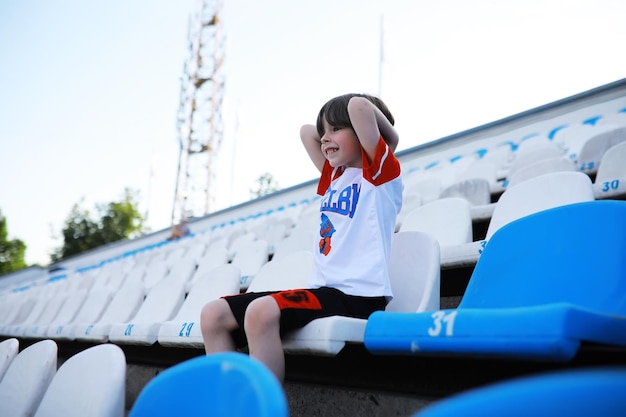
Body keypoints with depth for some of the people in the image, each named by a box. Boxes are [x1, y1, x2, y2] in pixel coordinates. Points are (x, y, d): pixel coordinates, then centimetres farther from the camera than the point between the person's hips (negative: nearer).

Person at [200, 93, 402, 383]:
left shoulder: (381, 171, 0)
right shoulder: (334, 178, 22)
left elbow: (359, 106, -12)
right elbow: (306, 131, 30)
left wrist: (390, 135, 2)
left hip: (357, 295, -8)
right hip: (322, 289, 9)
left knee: (261, 311, -33)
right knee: (214, 314, -3)